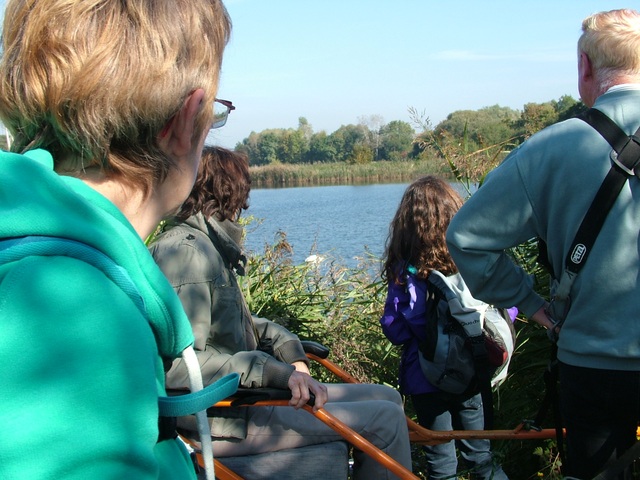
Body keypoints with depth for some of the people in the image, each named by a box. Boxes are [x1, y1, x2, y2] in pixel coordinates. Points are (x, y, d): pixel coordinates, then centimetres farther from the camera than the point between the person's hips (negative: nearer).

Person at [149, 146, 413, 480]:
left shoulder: (209, 246, 13)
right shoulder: (185, 249, -19)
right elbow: (180, 364, -29)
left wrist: (288, 348, 2)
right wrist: (279, 371, -33)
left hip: (238, 397, 11)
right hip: (223, 420, -10)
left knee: (386, 398, 12)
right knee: (385, 421, -14)